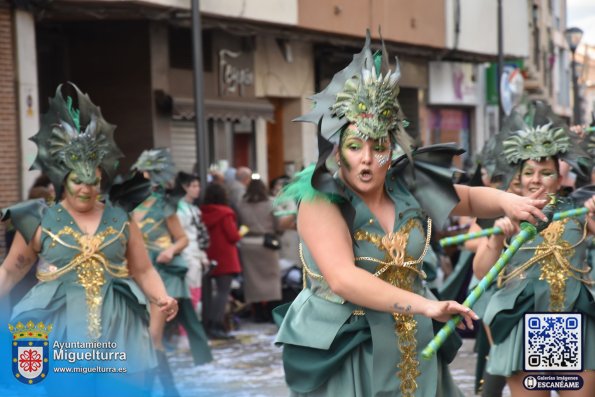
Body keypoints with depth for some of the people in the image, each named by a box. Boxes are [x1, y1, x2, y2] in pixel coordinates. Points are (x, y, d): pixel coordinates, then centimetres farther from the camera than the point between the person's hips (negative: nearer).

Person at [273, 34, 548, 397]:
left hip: (412, 349, 5)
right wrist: (425, 305, -34)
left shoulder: (408, 189, 1)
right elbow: (343, 280, -29)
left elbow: (470, 198, 19)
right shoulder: (321, 203, -15)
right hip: (342, 353, -5)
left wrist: (507, 202, -3)